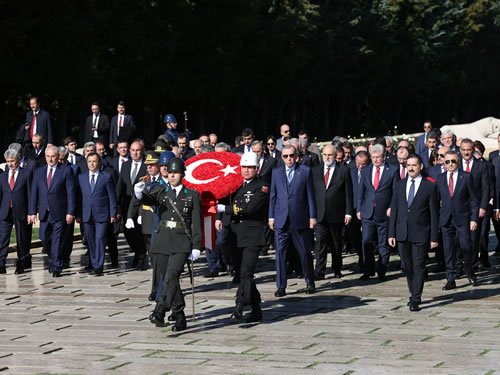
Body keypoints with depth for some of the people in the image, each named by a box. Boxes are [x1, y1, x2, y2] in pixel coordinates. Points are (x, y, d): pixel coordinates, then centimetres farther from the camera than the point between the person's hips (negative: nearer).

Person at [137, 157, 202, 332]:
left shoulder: (192, 195, 4)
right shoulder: (161, 191, 10)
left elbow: (196, 223, 3)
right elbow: (149, 199, -12)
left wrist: (196, 247, -3)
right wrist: (140, 194, -36)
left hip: (182, 242, -3)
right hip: (162, 240, 3)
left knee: (171, 276, -21)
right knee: (170, 278, 8)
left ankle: (160, 311, -26)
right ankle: (179, 317, 21)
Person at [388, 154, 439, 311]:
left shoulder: (430, 186, -2)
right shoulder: (399, 185, 10)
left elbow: (434, 213, -2)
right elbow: (394, 210, 10)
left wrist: (434, 237, -6)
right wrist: (391, 233, 4)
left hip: (420, 234, -4)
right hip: (402, 233, 4)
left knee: (419, 267, -5)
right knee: (408, 267, 11)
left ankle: (416, 300, -5)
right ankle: (413, 295, 24)